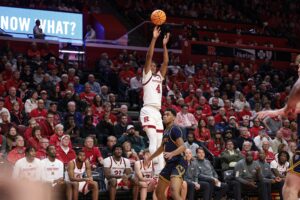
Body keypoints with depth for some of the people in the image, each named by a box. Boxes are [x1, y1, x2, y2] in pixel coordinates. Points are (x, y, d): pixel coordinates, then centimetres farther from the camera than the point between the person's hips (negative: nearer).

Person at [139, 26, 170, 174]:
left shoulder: (159, 77, 23)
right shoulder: (146, 75, 6)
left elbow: (166, 62, 17)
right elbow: (149, 56, -4)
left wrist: (164, 44, 14)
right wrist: (154, 39, -8)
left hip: (158, 112, 8)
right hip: (148, 111, -8)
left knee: (159, 143, 5)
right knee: (153, 141, -19)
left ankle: (160, 170, 6)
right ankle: (154, 169, -27)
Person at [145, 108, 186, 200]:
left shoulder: (175, 129, -11)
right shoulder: (165, 131, 17)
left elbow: (183, 147, -24)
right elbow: (162, 147, 32)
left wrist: (172, 154, -41)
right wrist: (150, 158, 41)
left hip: (178, 163, -10)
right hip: (169, 164, 10)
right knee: (159, 191, 17)